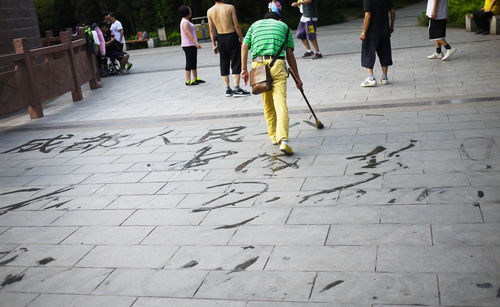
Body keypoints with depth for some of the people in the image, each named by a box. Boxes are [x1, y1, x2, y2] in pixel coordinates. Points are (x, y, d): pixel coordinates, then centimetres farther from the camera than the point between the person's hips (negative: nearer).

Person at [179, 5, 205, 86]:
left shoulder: (186, 21, 17)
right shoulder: (185, 22, -15)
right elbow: (188, 34, -25)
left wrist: (196, 43, 24)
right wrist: (196, 43, -31)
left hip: (192, 45, 10)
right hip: (188, 45, -10)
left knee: (194, 62, 13)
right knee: (189, 63, -8)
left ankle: (195, 78, 20)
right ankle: (188, 81, -5)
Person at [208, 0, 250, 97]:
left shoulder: (210, 11, 0)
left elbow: (211, 30, 3)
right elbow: (236, 25, -8)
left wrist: (214, 45, 11)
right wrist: (241, 38, 2)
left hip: (220, 39, 4)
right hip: (232, 37, -3)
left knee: (224, 65, 11)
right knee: (236, 63, 1)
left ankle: (227, 89, 12)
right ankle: (237, 89, -3)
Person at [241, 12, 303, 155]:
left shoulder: (255, 24, 27)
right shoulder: (284, 26, 22)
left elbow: (244, 46, 11)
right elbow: (290, 55, 14)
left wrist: (244, 69, 11)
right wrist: (297, 79, 16)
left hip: (257, 64, 3)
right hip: (277, 64, -2)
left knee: (267, 103, 18)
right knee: (280, 102, -10)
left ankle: (273, 136, 27)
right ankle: (283, 140, -25)